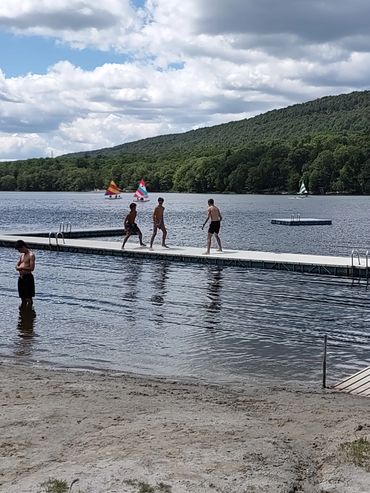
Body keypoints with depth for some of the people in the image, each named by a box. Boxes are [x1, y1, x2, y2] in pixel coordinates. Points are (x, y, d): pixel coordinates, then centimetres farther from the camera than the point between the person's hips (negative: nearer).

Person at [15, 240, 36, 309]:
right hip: (21, 277, 8)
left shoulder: (31, 255, -11)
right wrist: (19, 268, -7)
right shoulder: (22, 255, 14)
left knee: (28, 298, -1)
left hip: (28, 277, -8)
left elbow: (32, 268, -18)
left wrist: (22, 267, -15)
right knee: (23, 297, 16)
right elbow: (17, 265, 16)